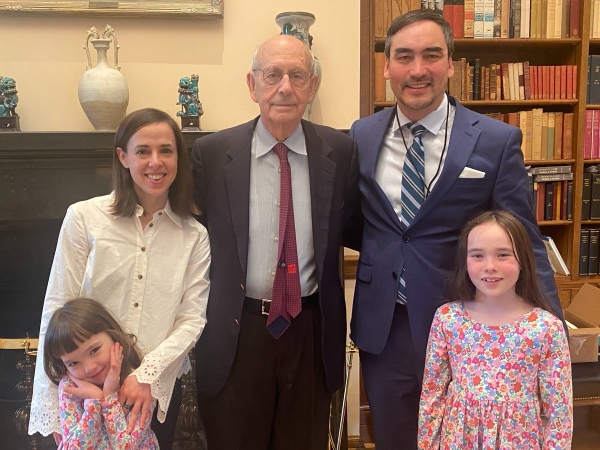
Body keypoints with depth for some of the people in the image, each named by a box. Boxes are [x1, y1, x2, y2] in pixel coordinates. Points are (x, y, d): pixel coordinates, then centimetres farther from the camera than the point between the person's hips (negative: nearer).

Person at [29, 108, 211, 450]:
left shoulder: (194, 236, -1)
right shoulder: (84, 218, -7)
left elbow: (193, 319, -4)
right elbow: (58, 311, -6)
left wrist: (148, 374, -18)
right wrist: (53, 410, -7)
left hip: (158, 389, 2)